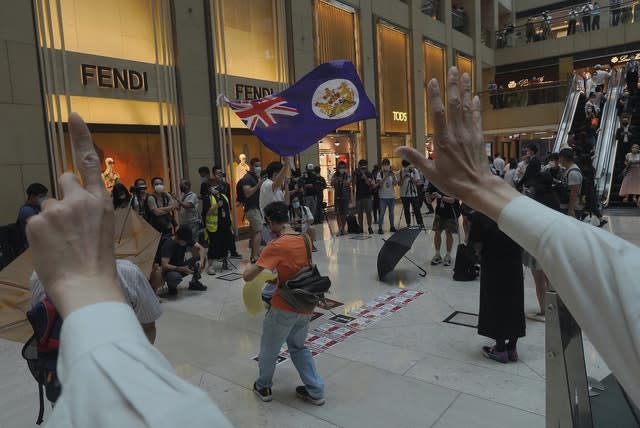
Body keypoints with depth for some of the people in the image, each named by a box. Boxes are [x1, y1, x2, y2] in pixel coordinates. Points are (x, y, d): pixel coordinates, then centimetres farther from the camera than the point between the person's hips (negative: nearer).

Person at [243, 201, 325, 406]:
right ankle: (315, 391, 24)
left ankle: (264, 387, 37)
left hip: (284, 308, -6)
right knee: (298, 347, 25)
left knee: (268, 349, 19)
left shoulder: (276, 246, -19)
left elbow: (248, 276, -19)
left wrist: (251, 268, 2)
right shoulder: (305, 240, 1)